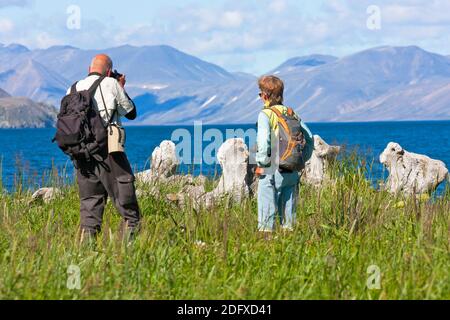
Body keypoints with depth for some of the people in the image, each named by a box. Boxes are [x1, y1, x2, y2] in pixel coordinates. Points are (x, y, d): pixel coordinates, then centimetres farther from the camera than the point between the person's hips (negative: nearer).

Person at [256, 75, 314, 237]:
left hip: (271, 172, -5)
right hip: (291, 173, 5)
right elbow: (309, 138, 7)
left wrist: (261, 164, -7)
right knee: (288, 212, 13)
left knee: (267, 212, -1)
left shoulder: (265, 115, -9)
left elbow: (263, 143, -19)